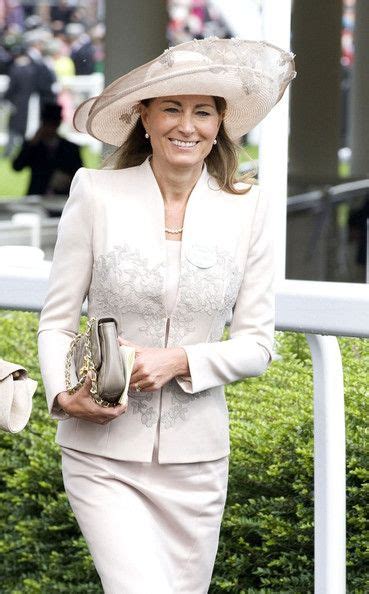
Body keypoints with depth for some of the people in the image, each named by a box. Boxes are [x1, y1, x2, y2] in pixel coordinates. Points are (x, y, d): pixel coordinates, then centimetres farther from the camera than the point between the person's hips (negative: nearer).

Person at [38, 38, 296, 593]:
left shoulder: (246, 209, 1)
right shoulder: (97, 193, -4)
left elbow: (257, 344, 3)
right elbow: (57, 319, 1)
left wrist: (179, 361, -13)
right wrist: (64, 395, -16)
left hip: (195, 459, 3)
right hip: (102, 451, -2)